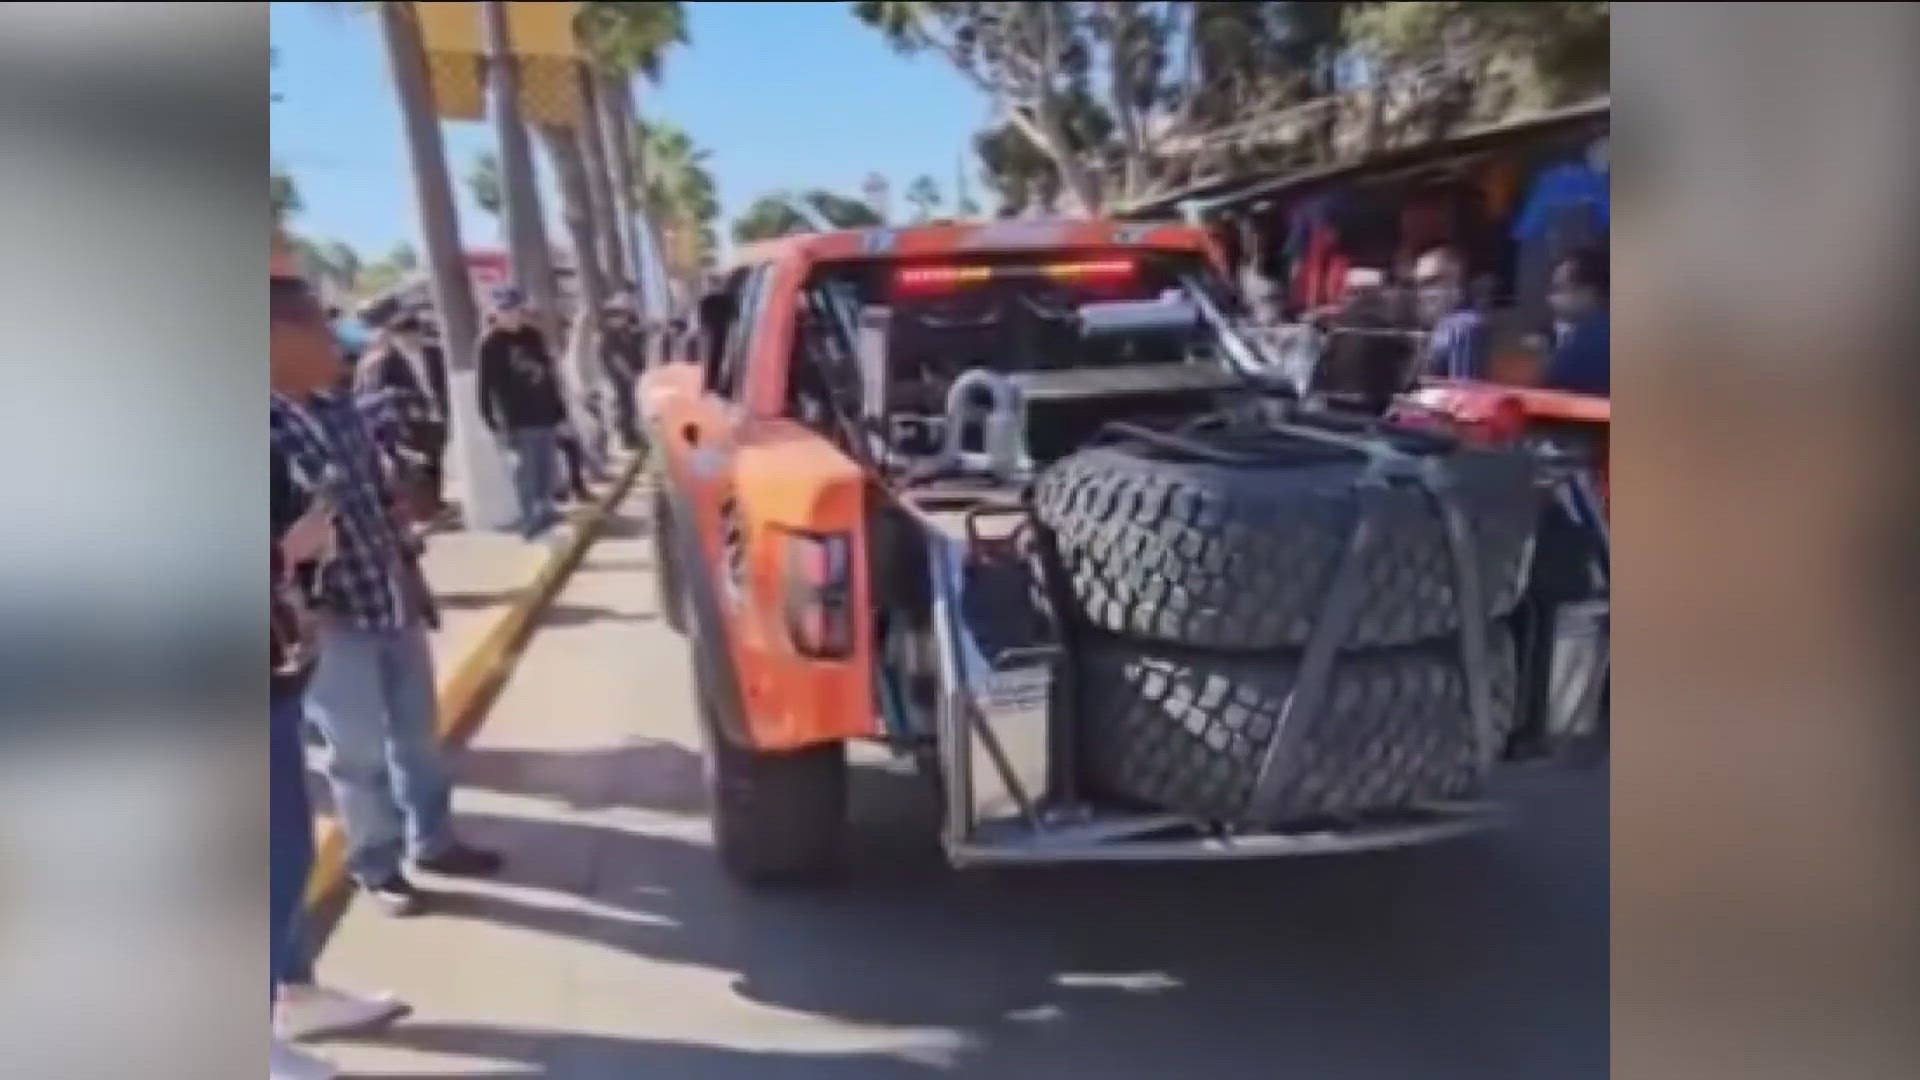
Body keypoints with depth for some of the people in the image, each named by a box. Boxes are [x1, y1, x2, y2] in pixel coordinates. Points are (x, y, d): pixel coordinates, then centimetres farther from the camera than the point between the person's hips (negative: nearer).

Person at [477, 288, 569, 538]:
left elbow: (549, 374, 17)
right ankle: (530, 518, -1)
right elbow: (486, 385, -10)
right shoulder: (490, 344, -6)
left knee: (547, 468, 11)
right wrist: (492, 420, -16)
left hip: (545, 414, 6)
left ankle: (545, 509, 23)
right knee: (527, 470, -6)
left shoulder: (532, 335, 11)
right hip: (518, 419, -6)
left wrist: (559, 410, 15)